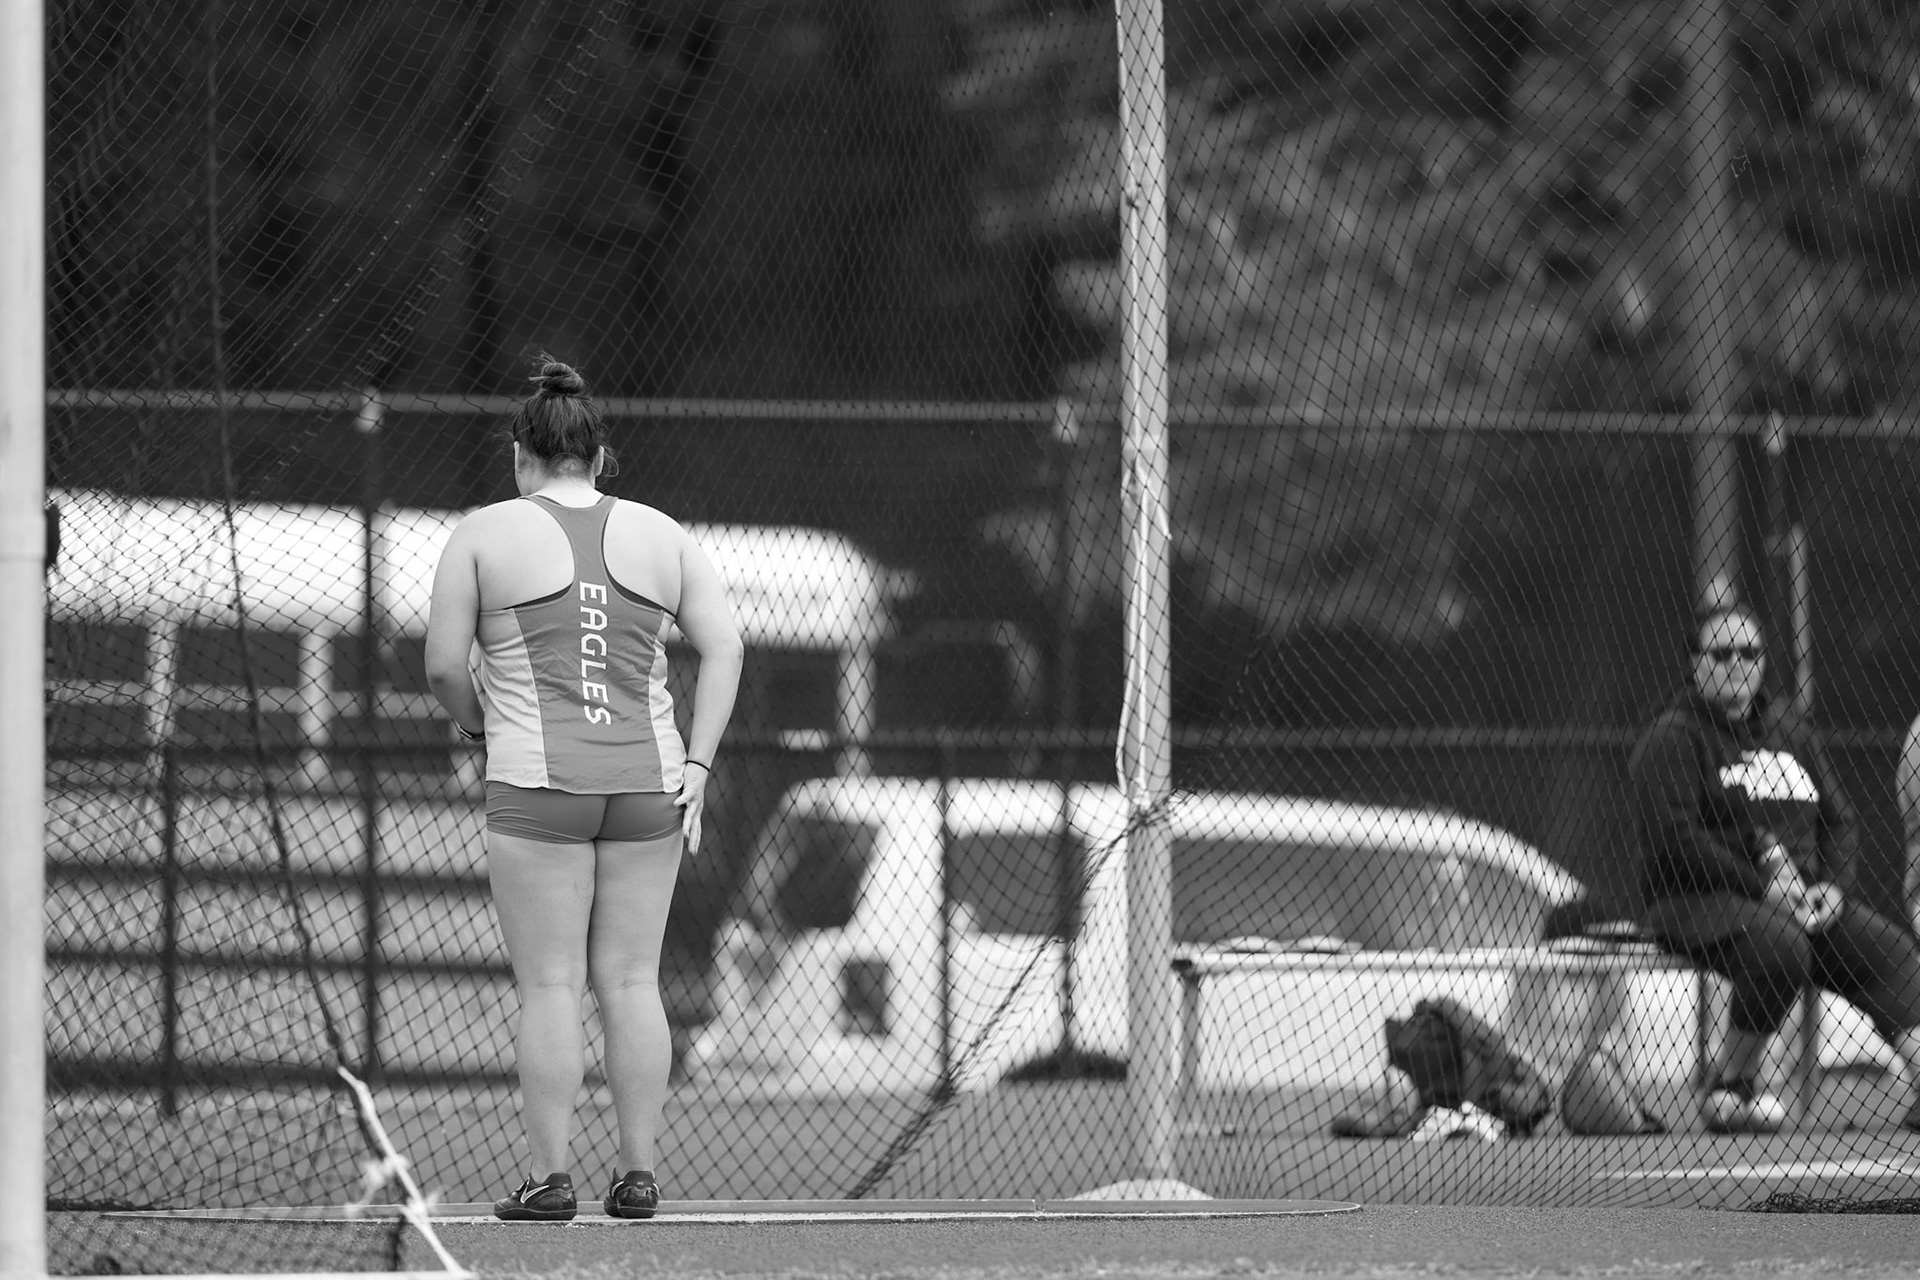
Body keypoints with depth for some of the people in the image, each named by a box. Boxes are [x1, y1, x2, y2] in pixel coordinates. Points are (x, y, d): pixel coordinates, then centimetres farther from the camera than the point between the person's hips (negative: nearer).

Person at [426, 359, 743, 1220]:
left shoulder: (483, 536, 2)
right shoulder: (661, 537, 11)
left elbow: (444, 666, -1)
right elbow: (723, 645, 4)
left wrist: (478, 722, 19)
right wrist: (696, 766, 3)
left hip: (537, 786, -3)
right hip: (646, 780, 3)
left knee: (550, 987, -1)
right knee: (630, 981, 7)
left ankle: (552, 1177, -3)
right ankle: (638, 1174, 7)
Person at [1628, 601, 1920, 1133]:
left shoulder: (1789, 731, 20)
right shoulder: (1672, 738, -3)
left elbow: (1838, 818, 20)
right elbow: (1674, 836, -14)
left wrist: (1833, 885, -1)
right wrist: (1762, 886, -19)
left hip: (1802, 897, 7)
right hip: (1698, 899, -7)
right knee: (1781, 945, -36)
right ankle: (1729, 1087, -24)